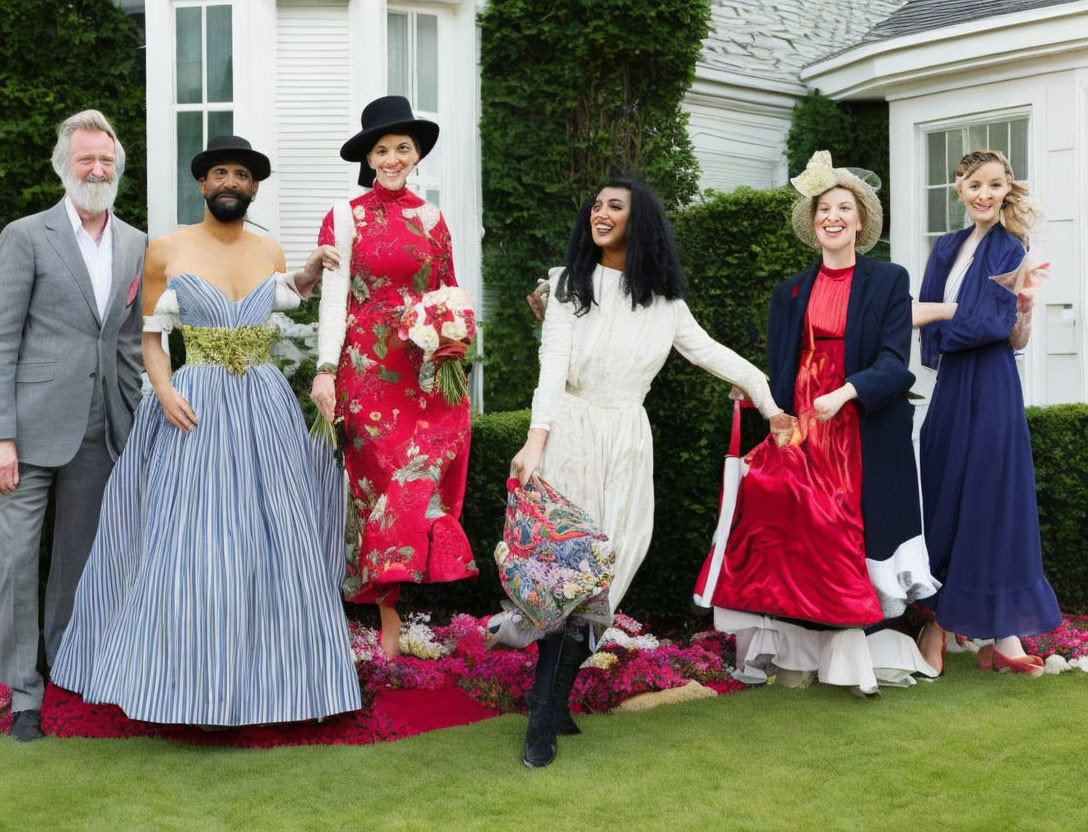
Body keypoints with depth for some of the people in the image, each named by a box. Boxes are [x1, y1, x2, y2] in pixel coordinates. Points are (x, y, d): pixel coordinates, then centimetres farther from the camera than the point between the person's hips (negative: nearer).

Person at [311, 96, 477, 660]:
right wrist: (326, 369, -11)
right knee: (385, 481, -5)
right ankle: (390, 625, 0)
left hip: (431, 370, 3)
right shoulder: (345, 218, 3)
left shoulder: (431, 218, 14)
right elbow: (333, 297, -3)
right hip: (371, 367, -3)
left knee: (427, 480, -2)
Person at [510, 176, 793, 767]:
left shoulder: (662, 297, 11)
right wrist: (535, 440, -17)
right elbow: (553, 365, -5)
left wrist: (768, 401, 21)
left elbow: (708, 351, 21)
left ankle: (551, 708, 6)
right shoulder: (570, 284, 4)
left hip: (628, 443, 2)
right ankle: (546, 716, -2)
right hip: (571, 435, -2)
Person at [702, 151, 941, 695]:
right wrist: (777, 434, -3)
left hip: (865, 435, -3)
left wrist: (844, 393, -24)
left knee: (857, 541, -4)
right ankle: (800, 653, 2)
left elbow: (894, 364, -9)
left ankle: (859, 656, 2)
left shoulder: (889, 282, 2)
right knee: (799, 538, -3)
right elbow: (777, 376, 10)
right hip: (802, 431, 3)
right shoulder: (790, 294, 12)